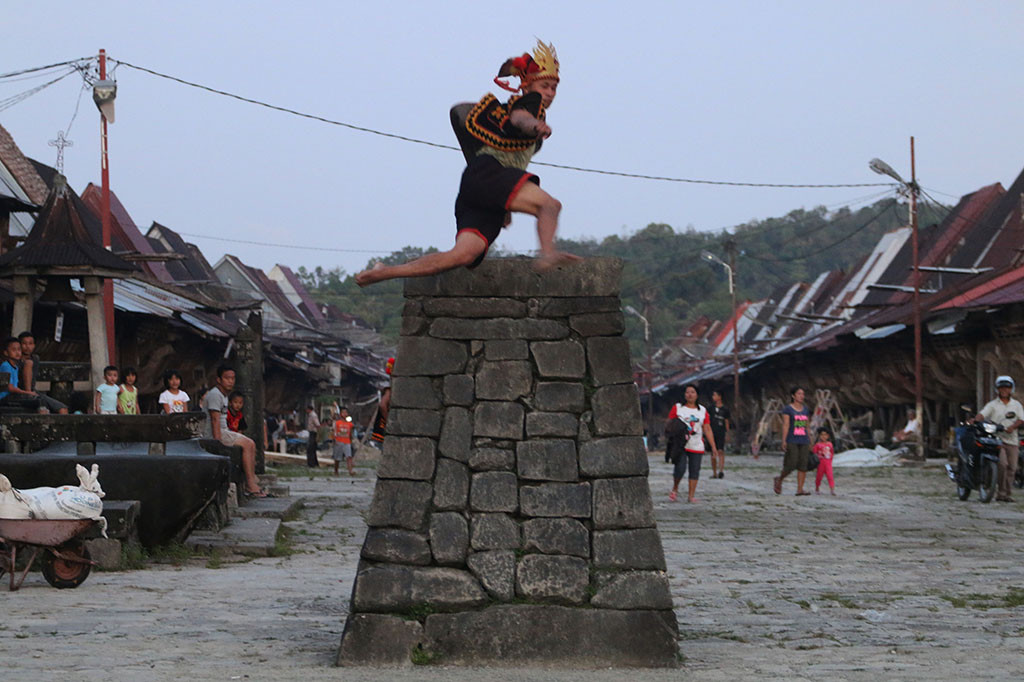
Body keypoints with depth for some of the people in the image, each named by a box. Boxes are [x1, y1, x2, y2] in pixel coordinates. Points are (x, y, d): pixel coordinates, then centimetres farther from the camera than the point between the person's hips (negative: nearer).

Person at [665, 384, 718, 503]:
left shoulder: (703, 410, 12)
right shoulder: (677, 408, 5)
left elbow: (707, 430, 10)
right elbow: (669, 425, 4)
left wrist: (713, 446, 4)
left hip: (697, 447, 3)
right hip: (680, 445, -3)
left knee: (694, 471, -3)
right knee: (680, 468, -14)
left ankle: (691, 495, 2)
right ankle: (675, 489, 11)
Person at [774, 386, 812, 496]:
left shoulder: (805, 410, 14)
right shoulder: (787, 409, -1)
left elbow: (807, 426, 17)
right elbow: (785, 425, -8)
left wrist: (809, 442, 14)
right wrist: (784, 441, -15)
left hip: (804, 442, 5)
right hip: (792, 441, -5)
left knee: (803, 465, -4)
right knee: (791, 465, -10)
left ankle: (800, 489, -4)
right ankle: (779, 479, 17)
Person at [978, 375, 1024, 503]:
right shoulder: (993, 404, 7)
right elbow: (983, 414, -9)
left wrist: (1012, 427, -14)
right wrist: (975, 420, -31)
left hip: (1011, 439, 3)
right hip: (996, 438, -3)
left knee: (1012, 467, 1)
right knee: (1002, 463, -19)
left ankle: (1008, 493, 10)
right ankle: (1000, 492, -12)